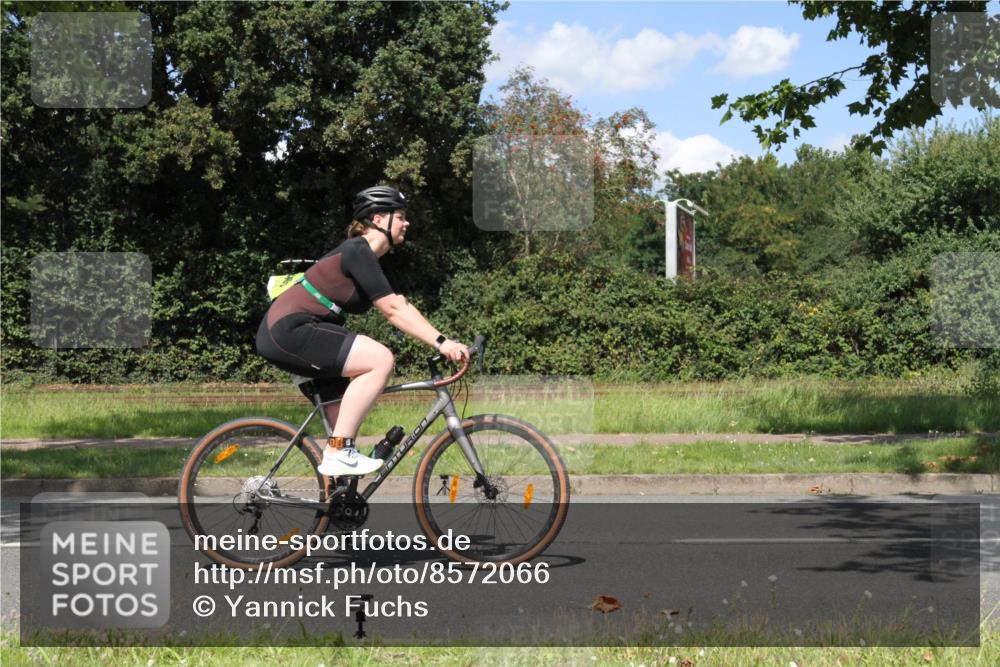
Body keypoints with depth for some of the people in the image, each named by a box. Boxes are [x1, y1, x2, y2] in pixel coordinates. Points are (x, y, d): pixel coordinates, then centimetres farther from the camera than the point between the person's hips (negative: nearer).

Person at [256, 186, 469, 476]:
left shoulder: (365, 257, 19)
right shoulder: (358, 253, -13)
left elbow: (401, 307, 16)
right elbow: (393, 311, -19)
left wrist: (444, 342, 9)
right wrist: (441, 342, -23)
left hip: (283, 333, 11)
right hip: (289, 330, -11)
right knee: (381, 360, -20)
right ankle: (337, 452, -18)